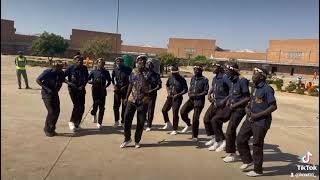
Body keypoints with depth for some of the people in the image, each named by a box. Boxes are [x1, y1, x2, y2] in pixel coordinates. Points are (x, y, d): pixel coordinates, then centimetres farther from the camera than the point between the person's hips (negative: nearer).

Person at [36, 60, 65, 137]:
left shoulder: (61, 73, -1)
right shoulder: (47, 72, -16)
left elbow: (62, 81, 18)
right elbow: (38, 80, -9)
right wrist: (45, 87, -13)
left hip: (55, 94, 6)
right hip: (47, 93, -6)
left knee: (57, 111, 2)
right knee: (51, 111, -12)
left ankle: (52, 129, 19)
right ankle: (47, 129, 6)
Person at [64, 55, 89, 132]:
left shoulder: (84, 68, 2)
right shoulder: (71, 68, -7)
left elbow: (86, 79, 13)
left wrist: (83, 86, -2)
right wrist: (69, 83, -17)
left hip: (81, 89, 4)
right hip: (72, 89, -4)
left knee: (81, 107, 3)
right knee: (77, 105, -15)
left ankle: (77, 123, 19)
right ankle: (72, 122, 4)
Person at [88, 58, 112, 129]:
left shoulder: (106, 72, 9)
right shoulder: (93, 71, 5)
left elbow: (109, 81, 15)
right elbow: (88, 79, 8)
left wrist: (106, 86, -3)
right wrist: (91, 82, -13)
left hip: (102, 90, 2)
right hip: (95, 90, -1)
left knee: (101, 107, 0)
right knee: (96, 103, -10)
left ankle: (99, 122, 9)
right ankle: (94, 114, 26)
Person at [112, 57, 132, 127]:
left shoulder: (127, 69, -4)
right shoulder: (115, 70, 3)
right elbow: (112, 78, 18)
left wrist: (125, 86, -9)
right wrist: (114, 85, 4)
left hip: (125, 89, -2)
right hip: (117, 89, 2)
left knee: (124, 106, 3)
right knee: (116, 105, 1)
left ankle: (123, 122, 15)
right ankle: (116, 121, 17)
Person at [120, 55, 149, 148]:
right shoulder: (133, 72, 6)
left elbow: (147, 86, -16)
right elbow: (131, 85, 13)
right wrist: (126, 97, 13)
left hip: (143, 101, -2)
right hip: (132, 99, 3)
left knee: (141, 122, 4)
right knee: (127, 119, 2)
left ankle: (137, 141, 21)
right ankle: (127, 139, 21)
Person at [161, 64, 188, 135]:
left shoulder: (181, 79, -11)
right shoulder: (170, 77, 5)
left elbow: (185, 90, -10)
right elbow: (167, 85, 23)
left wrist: (178, 95, -19)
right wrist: (168, 91, 7)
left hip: (177, 98, -6)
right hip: (170, 97, 6)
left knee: (175, 113, -5)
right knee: (164, 110, 6)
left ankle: (175, 130, 9)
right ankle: (168, 124, 28)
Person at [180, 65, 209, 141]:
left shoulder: (204, 80, -7)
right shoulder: (193, 78, 10)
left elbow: (205, 92, -10)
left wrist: (196, 95, -18)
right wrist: (189, 93, -1)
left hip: (199, 101, -5)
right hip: (191, 99, 5)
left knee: (195, 118, -3)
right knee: (182, 111, -9)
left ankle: (195, 136, 13)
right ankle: (188, 125, 19)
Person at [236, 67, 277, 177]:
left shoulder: (267, 89, -15)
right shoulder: (255, 88, 10)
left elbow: (273, 106, -19)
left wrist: (257, 115, -19)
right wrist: (247, 108, 1)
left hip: (261, 122, -8)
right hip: (250, 119, 8)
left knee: (257, 145, 3)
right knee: (240, 139, 12)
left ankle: (257, 170, 20)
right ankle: (248, 160, 32)